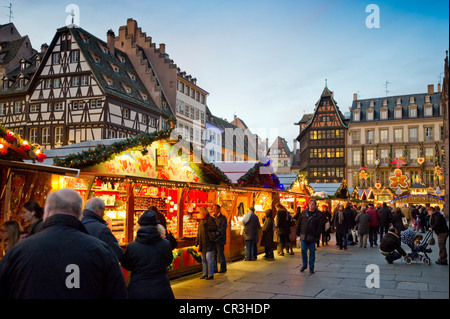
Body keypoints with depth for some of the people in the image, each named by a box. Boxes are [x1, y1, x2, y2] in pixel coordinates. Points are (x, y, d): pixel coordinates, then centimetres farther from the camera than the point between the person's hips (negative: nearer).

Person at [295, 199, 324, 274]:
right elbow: (299, 223, 10)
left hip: (312, 237, -2)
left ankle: (311, 268, 16)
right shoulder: (304, 213, 7)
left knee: (312, 252, 5)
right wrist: (297, 233, 5)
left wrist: (316, 235, -13)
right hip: (303, 236, 2)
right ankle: (304, 265, 23)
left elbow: (320, 226, -5)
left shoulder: (318, 214, -2)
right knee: (303, 250, 4)